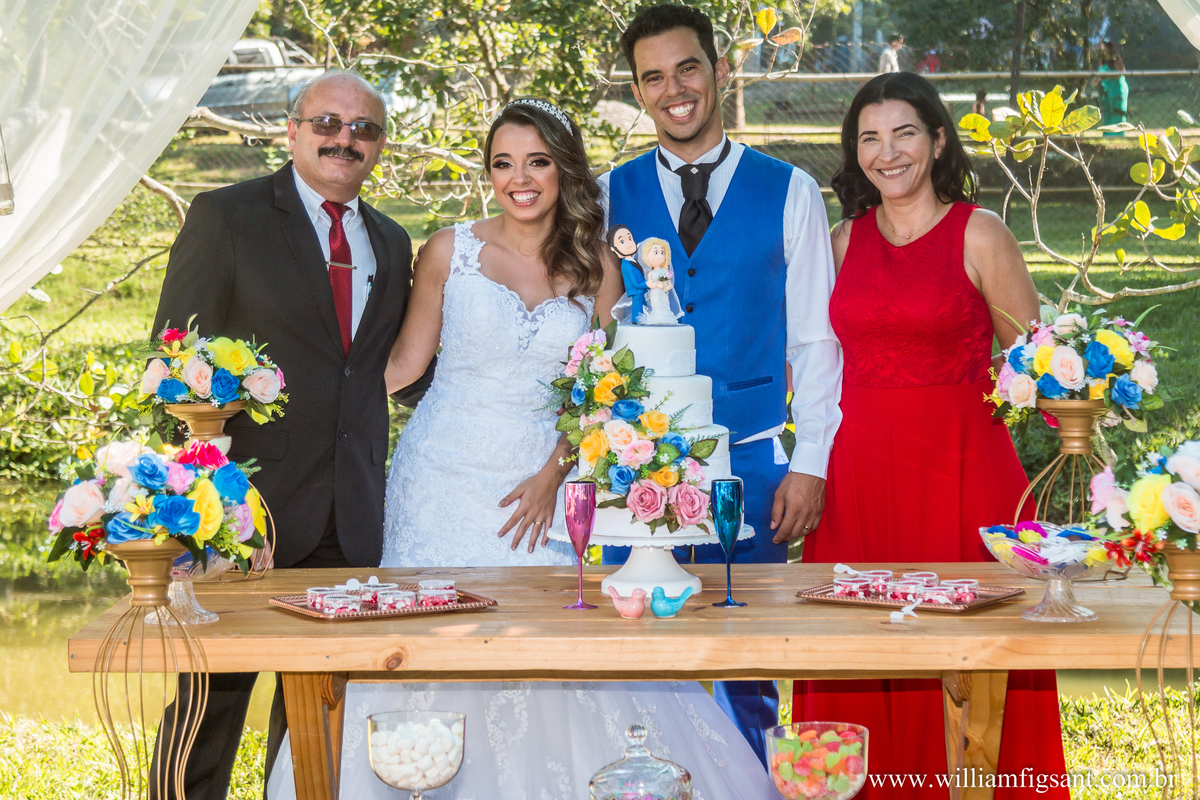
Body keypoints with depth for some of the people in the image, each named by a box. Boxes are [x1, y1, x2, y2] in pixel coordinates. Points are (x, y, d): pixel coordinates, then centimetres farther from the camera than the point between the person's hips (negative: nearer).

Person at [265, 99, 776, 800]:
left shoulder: (597, 269, 5)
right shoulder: (450, 252, 1)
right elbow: (406, 363, 7)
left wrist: (553, 474, -7)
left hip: (539, 484, 1)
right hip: (445, 478, -1)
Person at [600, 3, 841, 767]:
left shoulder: (789, 191, 3)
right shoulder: (611, 196, 7)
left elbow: (816, 339, 3)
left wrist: (810, 465, -4)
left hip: (750, 466, -1)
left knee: (745, 669, 4)